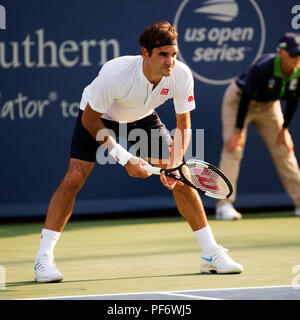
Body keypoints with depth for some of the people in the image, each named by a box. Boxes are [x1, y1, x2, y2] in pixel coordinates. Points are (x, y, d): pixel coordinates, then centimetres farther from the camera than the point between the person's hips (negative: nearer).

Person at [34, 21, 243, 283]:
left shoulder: (181, 76, -28)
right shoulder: (115, 73, -39)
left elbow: (183, 125, -14)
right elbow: (90, 119, -25)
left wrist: (174, 164, -29)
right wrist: (125, 158, -28)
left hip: (143, 117, 4)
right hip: (98, 117, -3)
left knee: (181, 179, -5)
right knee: (75, 177, -19)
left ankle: (211, 254, 6)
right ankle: (44, 258, -12)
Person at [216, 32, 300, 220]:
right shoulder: (262, 68, -36)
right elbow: (245, 99, -29)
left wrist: (284, 129, -2)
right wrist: (238, 131, -25)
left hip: (268, 106, 6)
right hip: (238, 100, -6)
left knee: (283, 150, 4)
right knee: (233, 150, -16)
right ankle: (224, 205, -18)